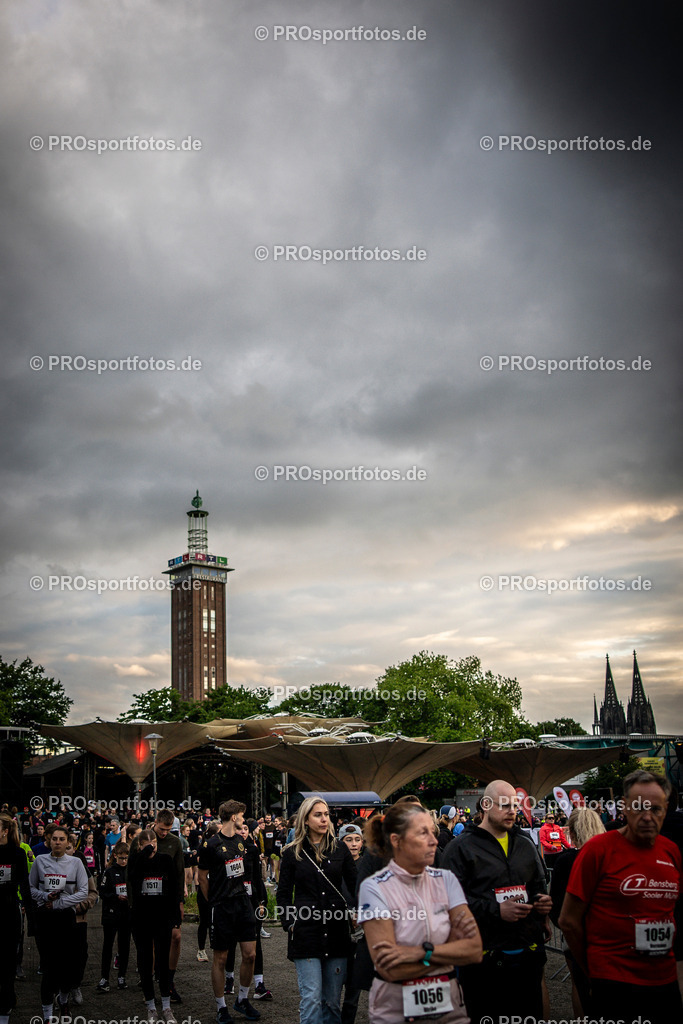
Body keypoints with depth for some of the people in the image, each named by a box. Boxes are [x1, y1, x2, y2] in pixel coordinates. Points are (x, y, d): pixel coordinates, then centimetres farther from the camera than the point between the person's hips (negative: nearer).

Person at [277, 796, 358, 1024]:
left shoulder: (340, 849, 7)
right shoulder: (292, 853, 2)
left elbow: (355, 885, 11)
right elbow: (284, 893, 7)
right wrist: (289, 924, -2)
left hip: (337, 929, 2)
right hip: (306, 931, -2)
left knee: (332, 998, 7)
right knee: (311, 997, -6)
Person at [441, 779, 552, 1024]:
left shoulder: (525, 845, 17)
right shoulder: (461, 848, -4)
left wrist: (543, 901, 4)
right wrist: (497, 910, -20)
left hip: (528, 954, 6)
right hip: (485, 956, -5)